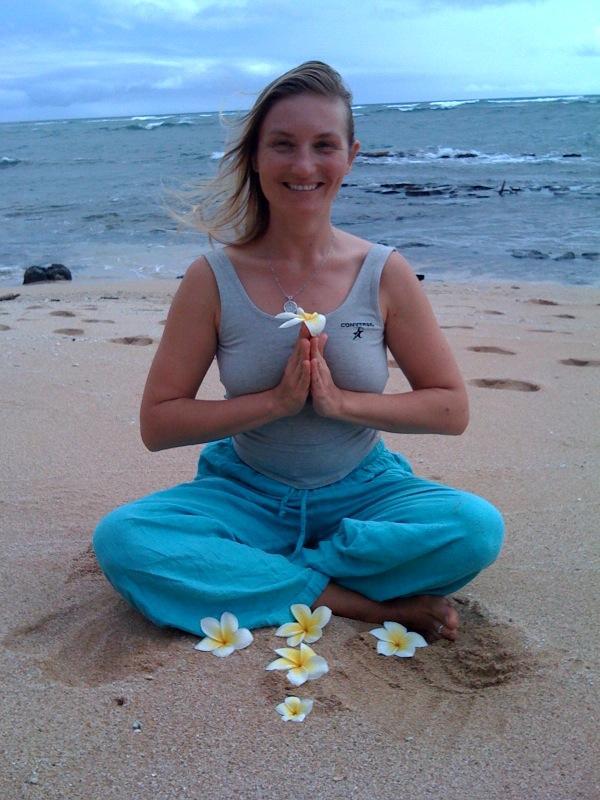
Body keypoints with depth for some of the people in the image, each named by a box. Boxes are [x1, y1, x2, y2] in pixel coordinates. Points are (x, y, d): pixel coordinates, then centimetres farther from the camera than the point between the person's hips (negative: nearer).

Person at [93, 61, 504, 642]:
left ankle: (246, 577, -15)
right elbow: (157, 424, -9)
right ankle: (362, 603, -20)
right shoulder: (214, 279, -9)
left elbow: (452, 408, -4)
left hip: (363, 493, 0)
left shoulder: (384, 274, -7)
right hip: (248, 496, 0)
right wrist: (276, 400, -21)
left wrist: (342, 401, -19)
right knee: (121, 539, -26)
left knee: (477, 528, -27)